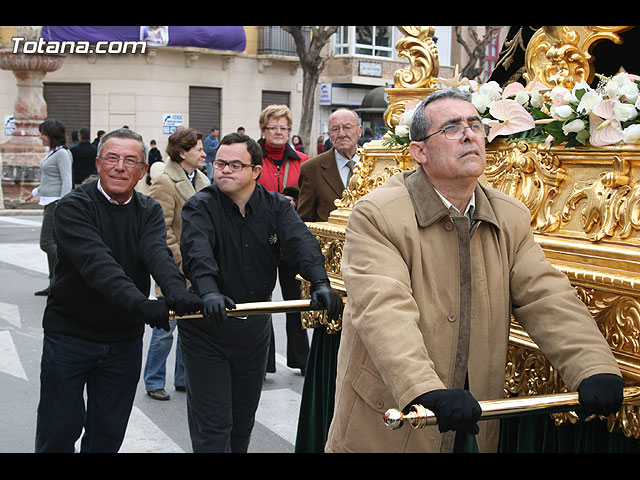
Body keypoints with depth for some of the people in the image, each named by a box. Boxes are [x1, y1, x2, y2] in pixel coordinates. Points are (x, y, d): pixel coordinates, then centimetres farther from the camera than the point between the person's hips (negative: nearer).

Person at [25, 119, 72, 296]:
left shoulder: (62, 154, -12)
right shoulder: (52, 153, 16)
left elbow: (66, 182, -17)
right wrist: (36, 192, 33)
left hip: (56, 203, -10)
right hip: (49, 202, 10)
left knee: (47, 243, -11)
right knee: (51, 243, 8)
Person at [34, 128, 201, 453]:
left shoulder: (149, 211, 2)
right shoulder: (73, 207, -13)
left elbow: (158, 253, -18)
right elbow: (97, 264, -29)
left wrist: (176, 291, -41)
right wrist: (141, 304, -45)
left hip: (125, 340, 4)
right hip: (70, 335, -4)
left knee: (108, 435, 12)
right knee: (59, 431, 5)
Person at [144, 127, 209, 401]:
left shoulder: (202, 181, 13)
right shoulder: (165, 183, -11)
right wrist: (183, 260, -19)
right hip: (175, 271, -7)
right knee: (165, 328, 0)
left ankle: (184, 378, 26)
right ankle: (154, 382, 15)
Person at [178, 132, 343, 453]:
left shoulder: (277, 206, -1)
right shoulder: (200, 207, -10)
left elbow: (301, 243, -19)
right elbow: (197, 252, -29)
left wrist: (320, 283, -39)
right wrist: (208, 292, -49)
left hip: (255, 330, 4)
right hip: (206, 331, -3)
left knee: (243, 422, 17)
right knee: (212, 427, -2)